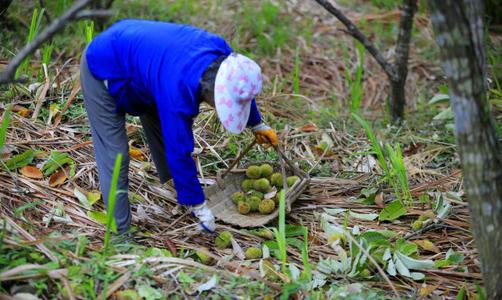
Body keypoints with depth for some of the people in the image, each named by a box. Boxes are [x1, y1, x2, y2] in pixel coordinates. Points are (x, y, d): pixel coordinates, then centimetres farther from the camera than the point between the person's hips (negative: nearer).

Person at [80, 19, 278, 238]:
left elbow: (242, 87, 4)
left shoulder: (220, 50, -19)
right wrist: (198, 205, -19)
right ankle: (121, 233, 1)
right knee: (114, 158, -9)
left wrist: (257, 125, 16)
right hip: (102, 70, -8)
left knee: (167, 133, 12)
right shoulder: (178, 91, -40)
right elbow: (179, 153, -30)